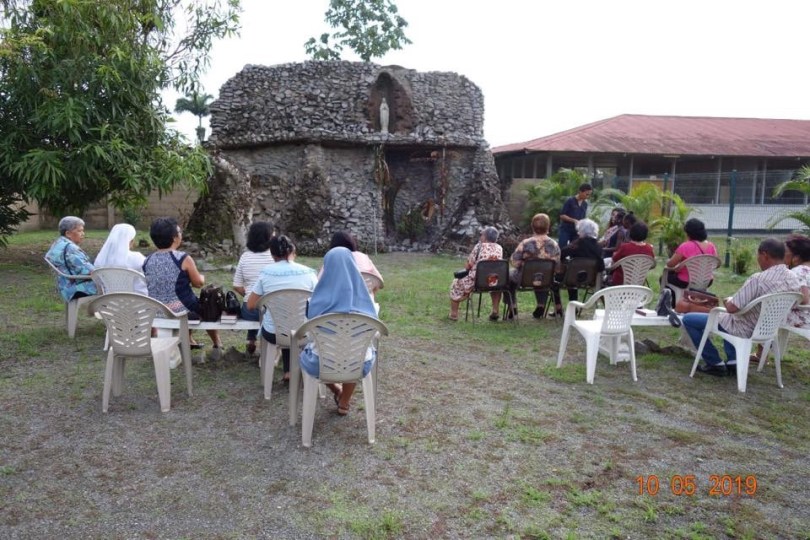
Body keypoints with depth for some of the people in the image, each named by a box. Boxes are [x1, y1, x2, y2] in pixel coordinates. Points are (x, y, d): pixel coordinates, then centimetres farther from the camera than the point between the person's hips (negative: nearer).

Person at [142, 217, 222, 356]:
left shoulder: (147, 261, -2)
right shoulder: (183, 258, -18)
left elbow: (155, 286, 12)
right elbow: (199, 282, -6)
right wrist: (202, 277, 17)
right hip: (182, 312, -5)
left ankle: (189, 341, 48)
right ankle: (217, 345, 36)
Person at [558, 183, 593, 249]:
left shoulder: (585, 204, 8)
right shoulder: (570, 201, -9)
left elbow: (583, 218, 16)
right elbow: (562, 215, -11)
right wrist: (574, 220, -19)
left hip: (576, 231, 5)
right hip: (565, 230, -5)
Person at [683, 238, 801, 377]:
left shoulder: (758, 279, -30)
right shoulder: (794, 279, -6)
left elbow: (732, 308, -29)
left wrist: (727, 301, -3)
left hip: (745, 329, -8)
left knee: (688, 319, 2)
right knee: (728, 318, 38)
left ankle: (715, 364, 6)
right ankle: (733, 361, 24)